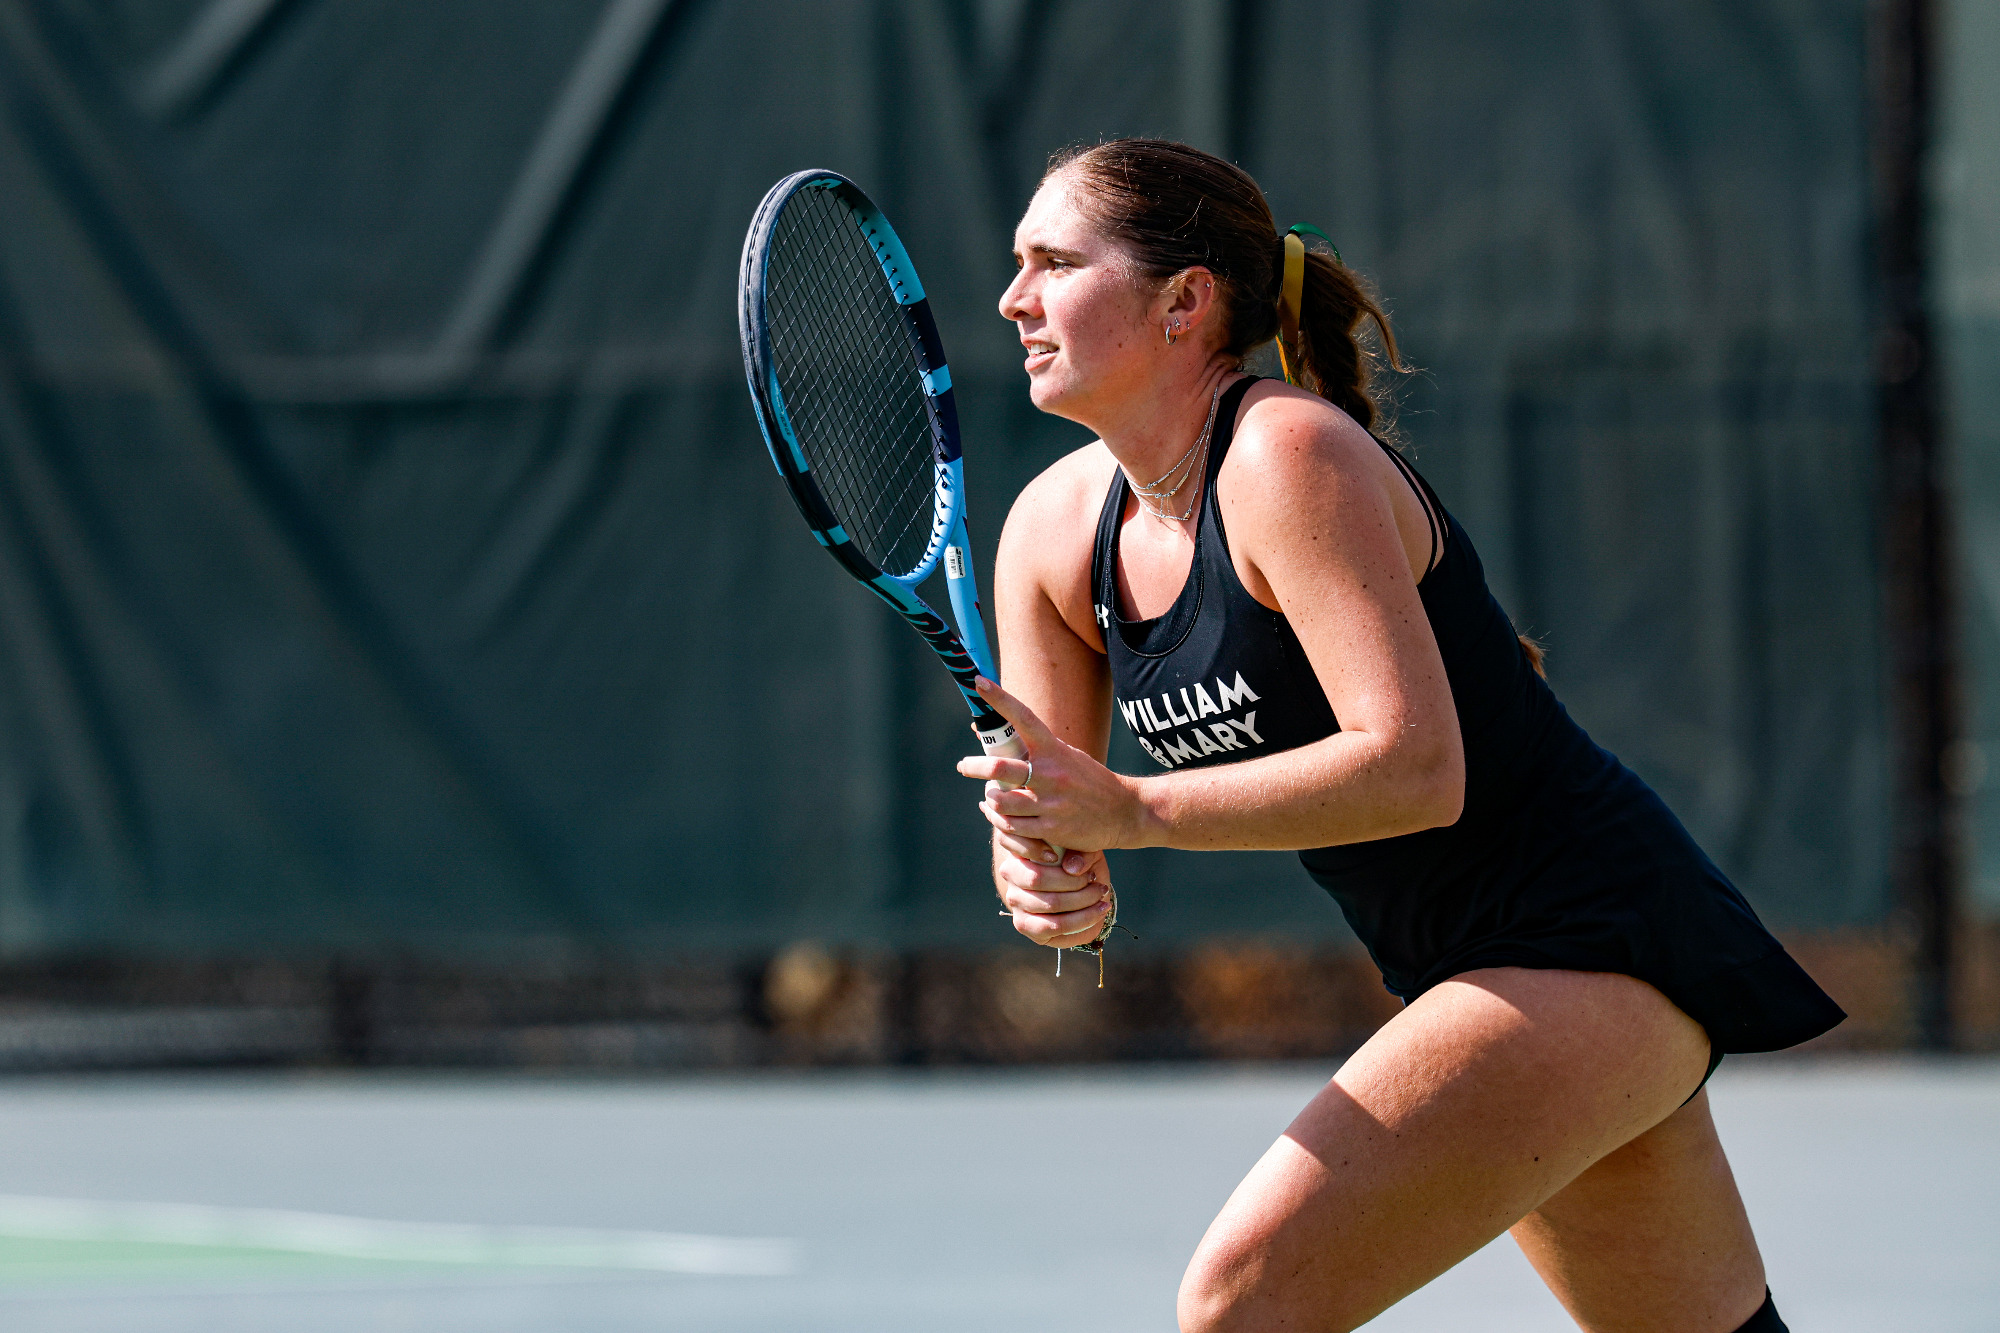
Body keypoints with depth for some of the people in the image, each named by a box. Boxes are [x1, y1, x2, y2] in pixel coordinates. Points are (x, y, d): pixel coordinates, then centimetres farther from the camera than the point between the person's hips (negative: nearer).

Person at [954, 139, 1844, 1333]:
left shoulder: (1290, 454, -20)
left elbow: (1417, 767, -28)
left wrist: (1131, 811, -31)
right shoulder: (1057, 528, 4)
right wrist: (1049, 886, -17)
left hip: (1589, 950, -9)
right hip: (1475, 976, 9)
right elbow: (1042, 812, 7)